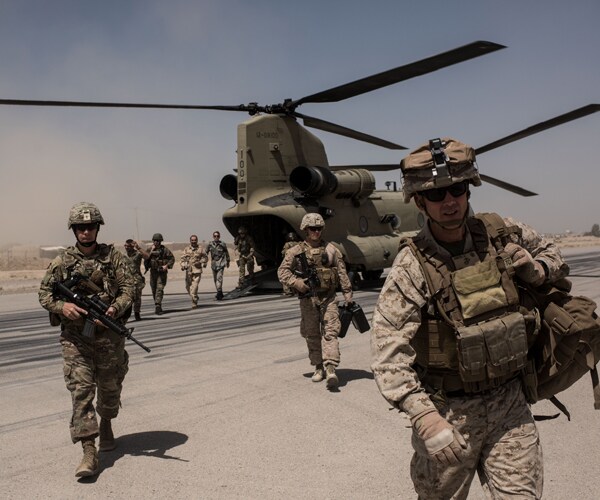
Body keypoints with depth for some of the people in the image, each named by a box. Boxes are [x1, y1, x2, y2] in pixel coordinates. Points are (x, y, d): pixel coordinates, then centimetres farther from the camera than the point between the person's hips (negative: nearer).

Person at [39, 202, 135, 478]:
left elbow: (128, 287, -6)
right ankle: (89, 451, -6)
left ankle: (106, 424, 43)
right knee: (81, 390, -8)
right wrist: (62, 306, -16)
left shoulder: (113, 257, 0)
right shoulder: (62, 261, 3)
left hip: (109, 334, 1)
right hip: (75, 337, 0)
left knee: (110, 387, 14)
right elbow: (44, 292, 5)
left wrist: (114, 310, -24)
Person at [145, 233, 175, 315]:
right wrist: (151, 252, -15)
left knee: (159, 289, -14)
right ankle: (158, 306, 25)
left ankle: (157, 306, -20)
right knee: (154, 289, 10)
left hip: (162, 272, -3)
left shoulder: (164, 249, -3)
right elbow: (146, 259, -7)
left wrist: (167, 265, -11)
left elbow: (172, 259, 1)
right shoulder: (149, 249, 4)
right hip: (153, 271, 4)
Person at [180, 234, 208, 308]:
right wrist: (183, 265, -11)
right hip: (188, 270, 3)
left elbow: (205, 257, 11)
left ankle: (194, 302, -10)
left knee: (195, 286, -13)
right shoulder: (186, 249, 9)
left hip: (197, 270, -3)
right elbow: (183, 258, 6)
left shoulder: (200, 248, 5)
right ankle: (195, 298, 34)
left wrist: (200, 262, -6)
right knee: (188, 286, 10)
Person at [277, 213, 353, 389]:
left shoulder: (331, 249, 4)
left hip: (328, 297, -1)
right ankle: (319, 367, 21)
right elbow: (282, 271, 0)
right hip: (308, 299, 1)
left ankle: (331, 368, -16)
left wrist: (348, 294, 3)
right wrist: (296, 282, -16)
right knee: (312, 334, 8)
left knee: (330, 332, -11)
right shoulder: (296, 251, 2)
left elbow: (342, 273, 6)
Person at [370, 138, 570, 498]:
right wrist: (424, 417, -33)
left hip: (510, 402, 3)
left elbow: (554, 255, 16)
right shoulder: (413, 266, -18)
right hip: (448, 411, -3)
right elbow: (388, 350, -24)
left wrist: (538, 270, -8)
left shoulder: (503, 234, -4)